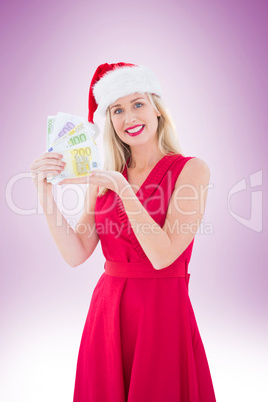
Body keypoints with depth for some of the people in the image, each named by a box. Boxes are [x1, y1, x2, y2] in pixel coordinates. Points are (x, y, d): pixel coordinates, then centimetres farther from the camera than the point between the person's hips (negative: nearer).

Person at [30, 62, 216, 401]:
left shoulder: (191, 169, -7)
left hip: (163, 311, -4)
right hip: (106, 308, 4)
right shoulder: (104, 178, 5)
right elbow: (76, 254, -3)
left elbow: (163, 255, -17)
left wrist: (123, 188, -22)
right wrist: (45, 194, -13)